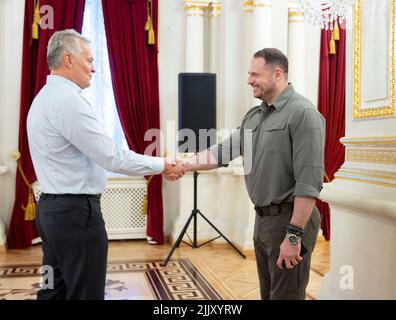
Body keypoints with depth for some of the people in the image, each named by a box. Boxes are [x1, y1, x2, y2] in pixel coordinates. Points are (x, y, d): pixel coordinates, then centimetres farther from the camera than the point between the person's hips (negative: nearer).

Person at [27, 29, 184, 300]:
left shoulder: (46, 97, 13)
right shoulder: (68, 100, -19)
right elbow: (113, 157, -20)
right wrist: (162, 165, -8)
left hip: (52, 208, 10)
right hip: (76, 211, -10)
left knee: (55, 291, 17)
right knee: (85, 294, 1)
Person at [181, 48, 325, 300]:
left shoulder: (302, 113, -16)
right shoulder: (254, 116, 11)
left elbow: (309, 181, -21)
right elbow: (224, 151, 11)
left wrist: (294, 236, -23)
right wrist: (184, 164, 0)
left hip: (289, 219, -8)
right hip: (262, 218, 8)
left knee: (285, 294, 1)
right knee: (268, 293, 20)